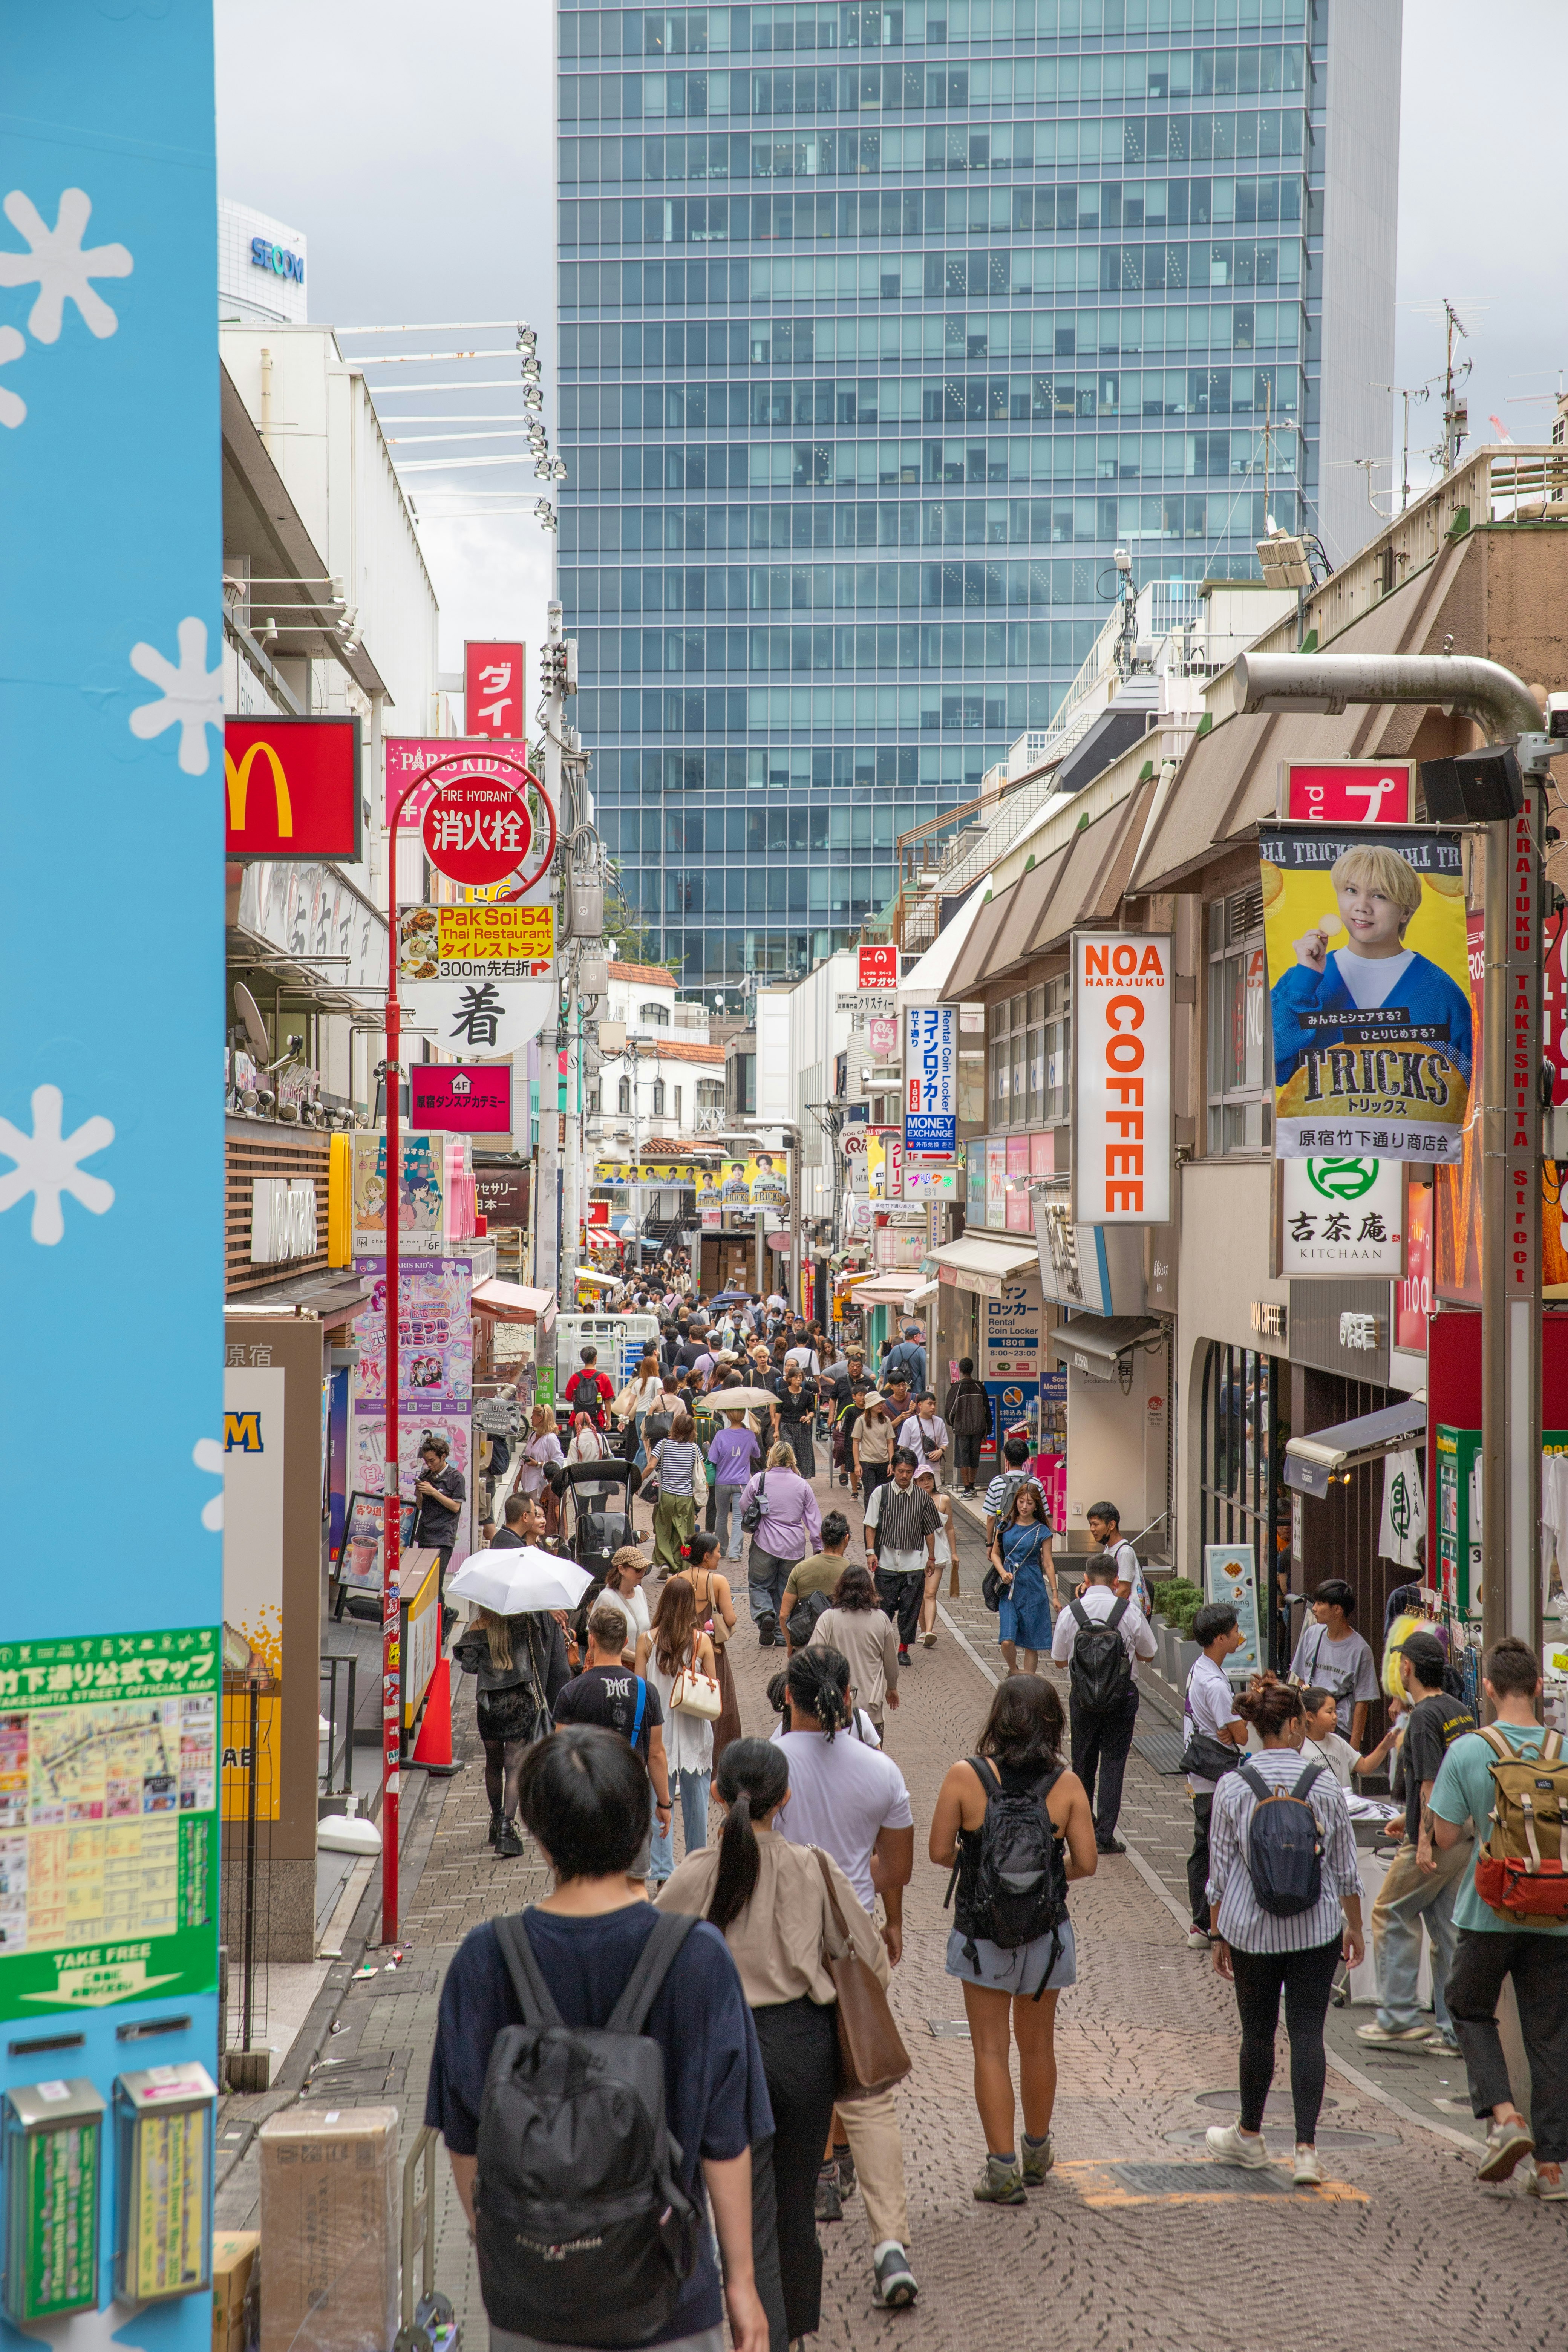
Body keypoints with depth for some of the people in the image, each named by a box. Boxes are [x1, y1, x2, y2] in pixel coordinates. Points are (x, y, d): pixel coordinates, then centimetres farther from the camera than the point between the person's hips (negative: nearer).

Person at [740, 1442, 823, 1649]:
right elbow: (814, 1519, 4)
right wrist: (818, 1547, 12)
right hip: (794, 1546, 2)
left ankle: (765, 1614, -15)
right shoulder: (802, 1485, 1)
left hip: (765, 1544, -2)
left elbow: (744, 1508, 5)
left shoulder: (758, 1480, -6)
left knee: (759, 1585, 12)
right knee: (786, 1590, 14)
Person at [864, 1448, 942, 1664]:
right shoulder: (881, 1493, -2)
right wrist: (871, 1552, -4)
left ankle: (904, 1648, 16)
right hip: (886, 1562, -1)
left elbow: (930, 1530, 11)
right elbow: (871, 1525, 2)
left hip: (914, 1563, 1)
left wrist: (931, 1557, 12)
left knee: (911, 1607, 4)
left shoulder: (923, 1497, 2)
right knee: (885, 1606, 2)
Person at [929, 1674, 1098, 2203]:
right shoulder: (1066, 1783, -10)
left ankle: (1003, 2169, 5)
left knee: (991, 2050, 7)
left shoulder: (965, 1777, -14)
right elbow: (1086, 1863, -8)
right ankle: (1037, 2154, 35)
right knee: (1037, 2046, 19)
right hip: (1045, 1932, 2)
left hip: (981, 1934, -2)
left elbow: (941, 1852, -9)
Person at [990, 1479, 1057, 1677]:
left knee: (1031, 1643, 2)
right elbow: (995, 1554, 13)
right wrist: (1003, 1573, -6)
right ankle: (1013, 1672, 19)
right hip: (1009, 1588, 1)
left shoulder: (1042, 1531, 0)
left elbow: (1048, 1564, 2)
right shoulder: (1006, 1525, 5)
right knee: (1007, 1641, -9)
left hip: (1033, 1588, -1)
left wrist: (1055, 1594, 0)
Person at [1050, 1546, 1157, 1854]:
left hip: (1083, 1696, 1)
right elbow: (1149, 1653, 3)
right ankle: (1105, 1835, -1)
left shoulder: (1071, 1612, -8)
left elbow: (1059, 1660, 4)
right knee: (1113, 1763, 4)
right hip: (1122, 1697, -1)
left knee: (1083, 1762, 18)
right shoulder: (1130, 1611, -11)